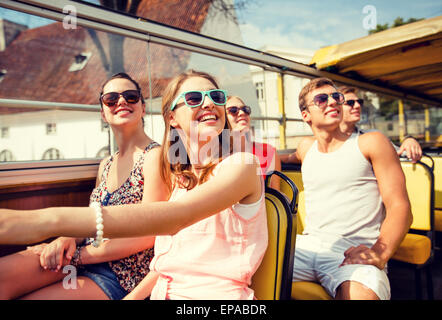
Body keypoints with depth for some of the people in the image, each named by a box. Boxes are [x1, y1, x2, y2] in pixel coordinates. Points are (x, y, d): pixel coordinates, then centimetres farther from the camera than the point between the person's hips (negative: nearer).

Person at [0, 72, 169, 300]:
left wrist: (76, 255, -13)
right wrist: (69, 239, -7)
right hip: (87, 259, 6)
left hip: (120, 278, -6)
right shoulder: (106, 165, 14)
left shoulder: (155, 155, -10)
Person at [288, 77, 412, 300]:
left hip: (355, 251, -3)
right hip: (307, 245, 4)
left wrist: (379, 254, -18)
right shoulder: (305, 148, 18)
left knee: (360, 293, -36)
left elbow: (399, 208, -1)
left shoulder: (372, 143, 7)